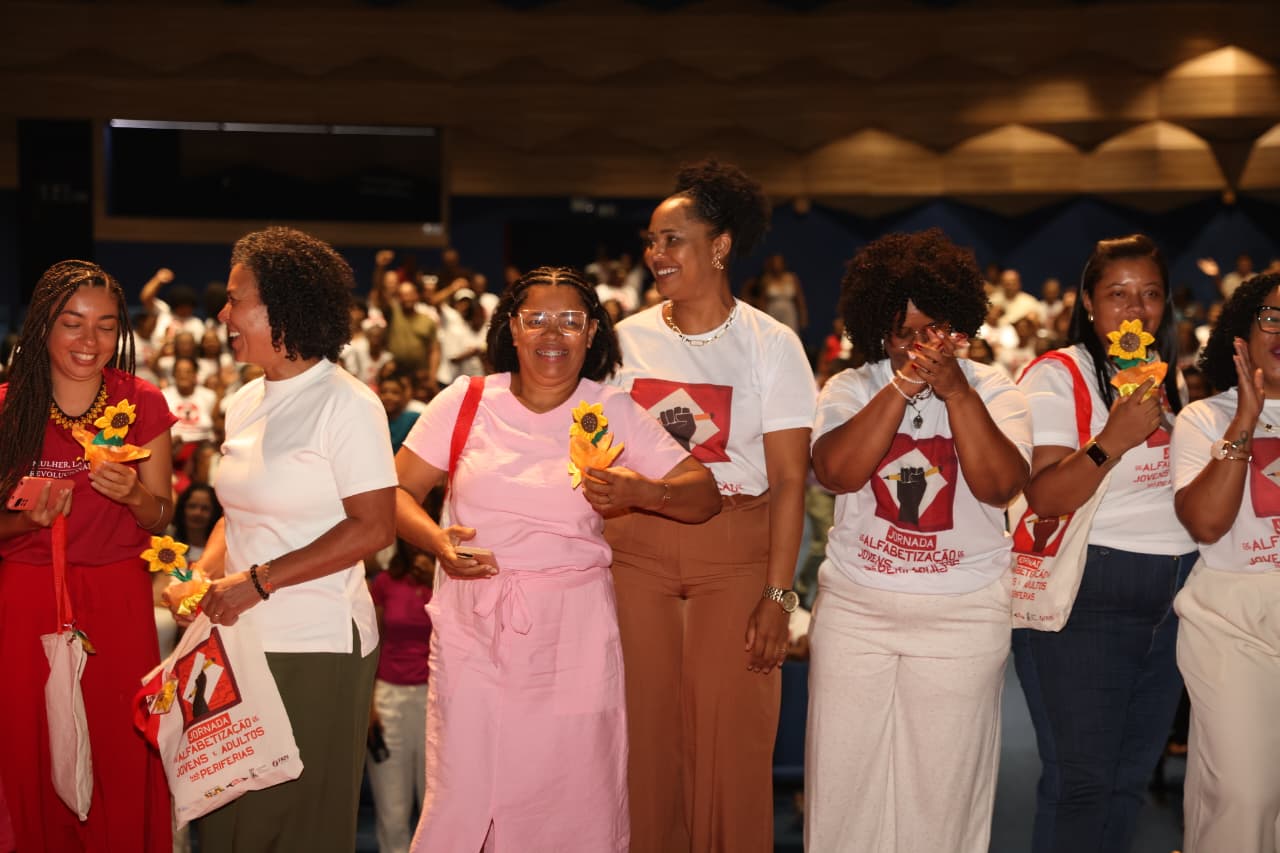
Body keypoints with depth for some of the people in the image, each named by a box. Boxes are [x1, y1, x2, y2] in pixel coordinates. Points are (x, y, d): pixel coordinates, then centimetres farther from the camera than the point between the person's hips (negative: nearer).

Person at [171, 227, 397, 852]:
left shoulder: (346, 404, -11)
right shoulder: (245, 404, 11)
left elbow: (374, 526, -16)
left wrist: (258, 581, -17)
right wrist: (201, 578, 0)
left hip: (316, 651, -7)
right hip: (239, 641, 7)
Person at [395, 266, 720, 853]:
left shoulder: (614, 412, 3)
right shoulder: (465, 402, 4)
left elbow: (706, 496, 1)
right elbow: (397, 491, 5)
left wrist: (641, 492, -18)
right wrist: (436, 540, -14)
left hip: (575, 631, 0)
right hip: (473, 627, 0)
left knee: (576, 804, 2)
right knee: (462, 799, 1)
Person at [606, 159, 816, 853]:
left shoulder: (770, 345, -2)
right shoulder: (629, 340, 6)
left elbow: (789, 480, -5)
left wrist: (777, 595, -12)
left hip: (735, 556, -2)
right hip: (635, 550, 2)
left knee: (731, 741, 0)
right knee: (645, 735, 4)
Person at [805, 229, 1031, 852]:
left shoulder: (993, 391, 1)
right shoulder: (849, 389, 3)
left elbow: (1000, 486, -14)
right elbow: (836, 472, -15)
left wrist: (955, 391, -20)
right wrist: (903, 386, -19)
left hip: (963, 616, -1)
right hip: (853, 612, 1)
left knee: (942, 788, 5)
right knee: (844, 778, 5)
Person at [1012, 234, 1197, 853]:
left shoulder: (1168, 380, 16)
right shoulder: (1056, 376, -7)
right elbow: (1044, 497, -18)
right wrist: (1112, 440, -27)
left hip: (1171, 601, 7)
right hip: (1082, 598, -7)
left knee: (1129, 778, 12)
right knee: (1080, 781, -7)